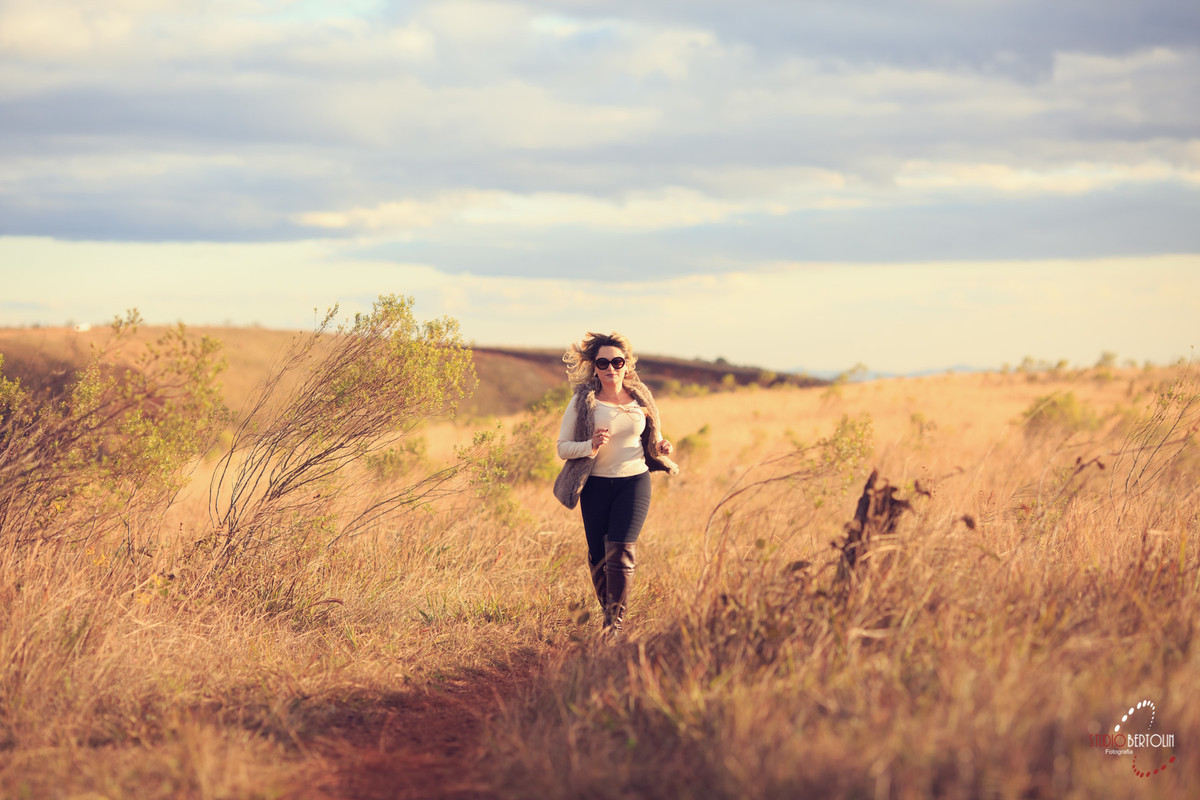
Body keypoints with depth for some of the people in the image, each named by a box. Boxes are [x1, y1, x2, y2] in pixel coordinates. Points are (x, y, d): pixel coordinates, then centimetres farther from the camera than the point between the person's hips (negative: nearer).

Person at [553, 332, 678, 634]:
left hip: (634, 482, 0)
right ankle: (608, 614, 26)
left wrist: (660, 447, -3)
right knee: (598, 556, 6)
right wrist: (591, 445, -22)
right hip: (596, 485, 0)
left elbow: (652, 438, 20)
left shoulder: (640, 399, 5)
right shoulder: (583, 401, -3)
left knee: (621, 551, -14)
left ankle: (615, 623, -11)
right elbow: (563, 447, -3)